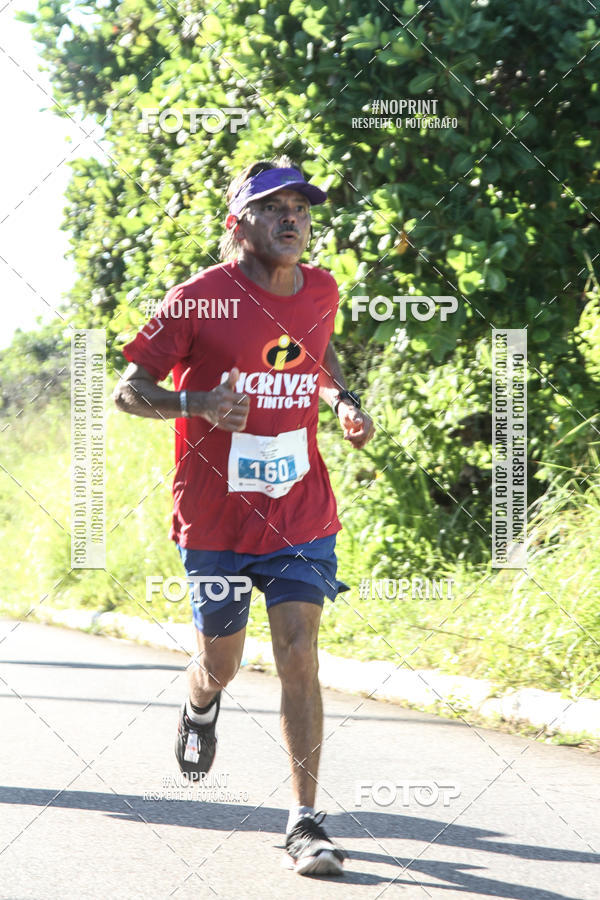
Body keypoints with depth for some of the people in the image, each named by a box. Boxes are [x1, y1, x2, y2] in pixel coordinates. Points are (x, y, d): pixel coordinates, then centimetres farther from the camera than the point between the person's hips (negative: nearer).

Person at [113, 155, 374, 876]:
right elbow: (128, 390, -8)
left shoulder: (320, 291, 3)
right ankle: (200, 709, 50)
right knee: (221, 664, 12)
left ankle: (304, 822, -6)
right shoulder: (199, 298, -11)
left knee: (299, 655, -10)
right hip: (215, 518, -2)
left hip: (301, 513, 2)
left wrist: (344, 401, 7)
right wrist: (198, 403, -26)